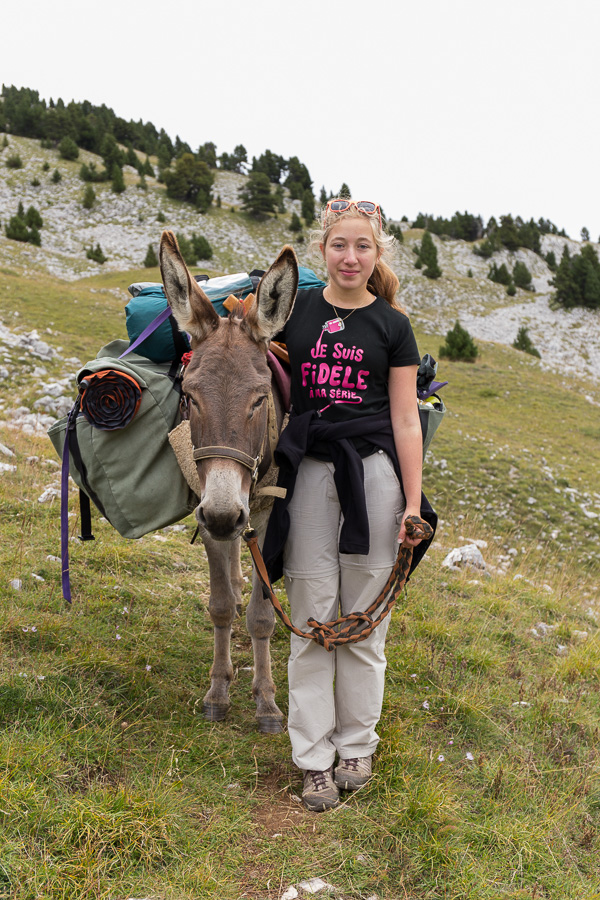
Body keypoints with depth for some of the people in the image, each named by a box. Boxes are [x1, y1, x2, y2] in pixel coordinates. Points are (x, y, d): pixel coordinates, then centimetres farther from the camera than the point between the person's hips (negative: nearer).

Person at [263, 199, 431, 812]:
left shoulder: (392, 325, 4)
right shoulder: (293, 310, 7)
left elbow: (406, 420, 1)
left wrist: (413, 502, -4)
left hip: (373, 474, -1)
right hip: (309, 472, 1)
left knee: (363, 621, 6)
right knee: (311, 621, 4)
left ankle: (356, 744, 25)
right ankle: (315, 758, 17)